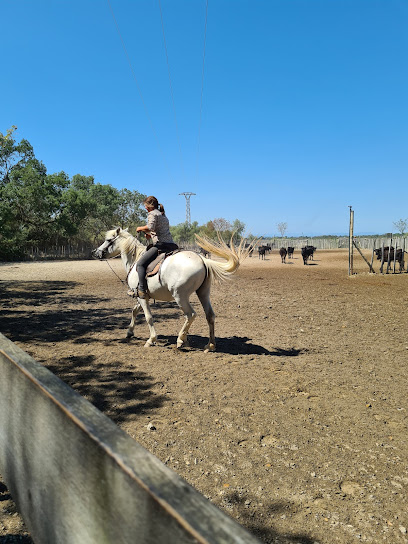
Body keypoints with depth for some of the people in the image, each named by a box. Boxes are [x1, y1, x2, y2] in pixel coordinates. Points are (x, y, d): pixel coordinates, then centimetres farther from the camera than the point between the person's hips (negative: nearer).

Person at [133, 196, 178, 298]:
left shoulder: (152, 213, -1)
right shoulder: (163, 215, 27)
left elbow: (151, 227, -20)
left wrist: (141, 228, -3)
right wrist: (150, 235, 23)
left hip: (160, 245, -9)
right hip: (171, 245, 10)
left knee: (140, 264, -11)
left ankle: (141, 290, -23)